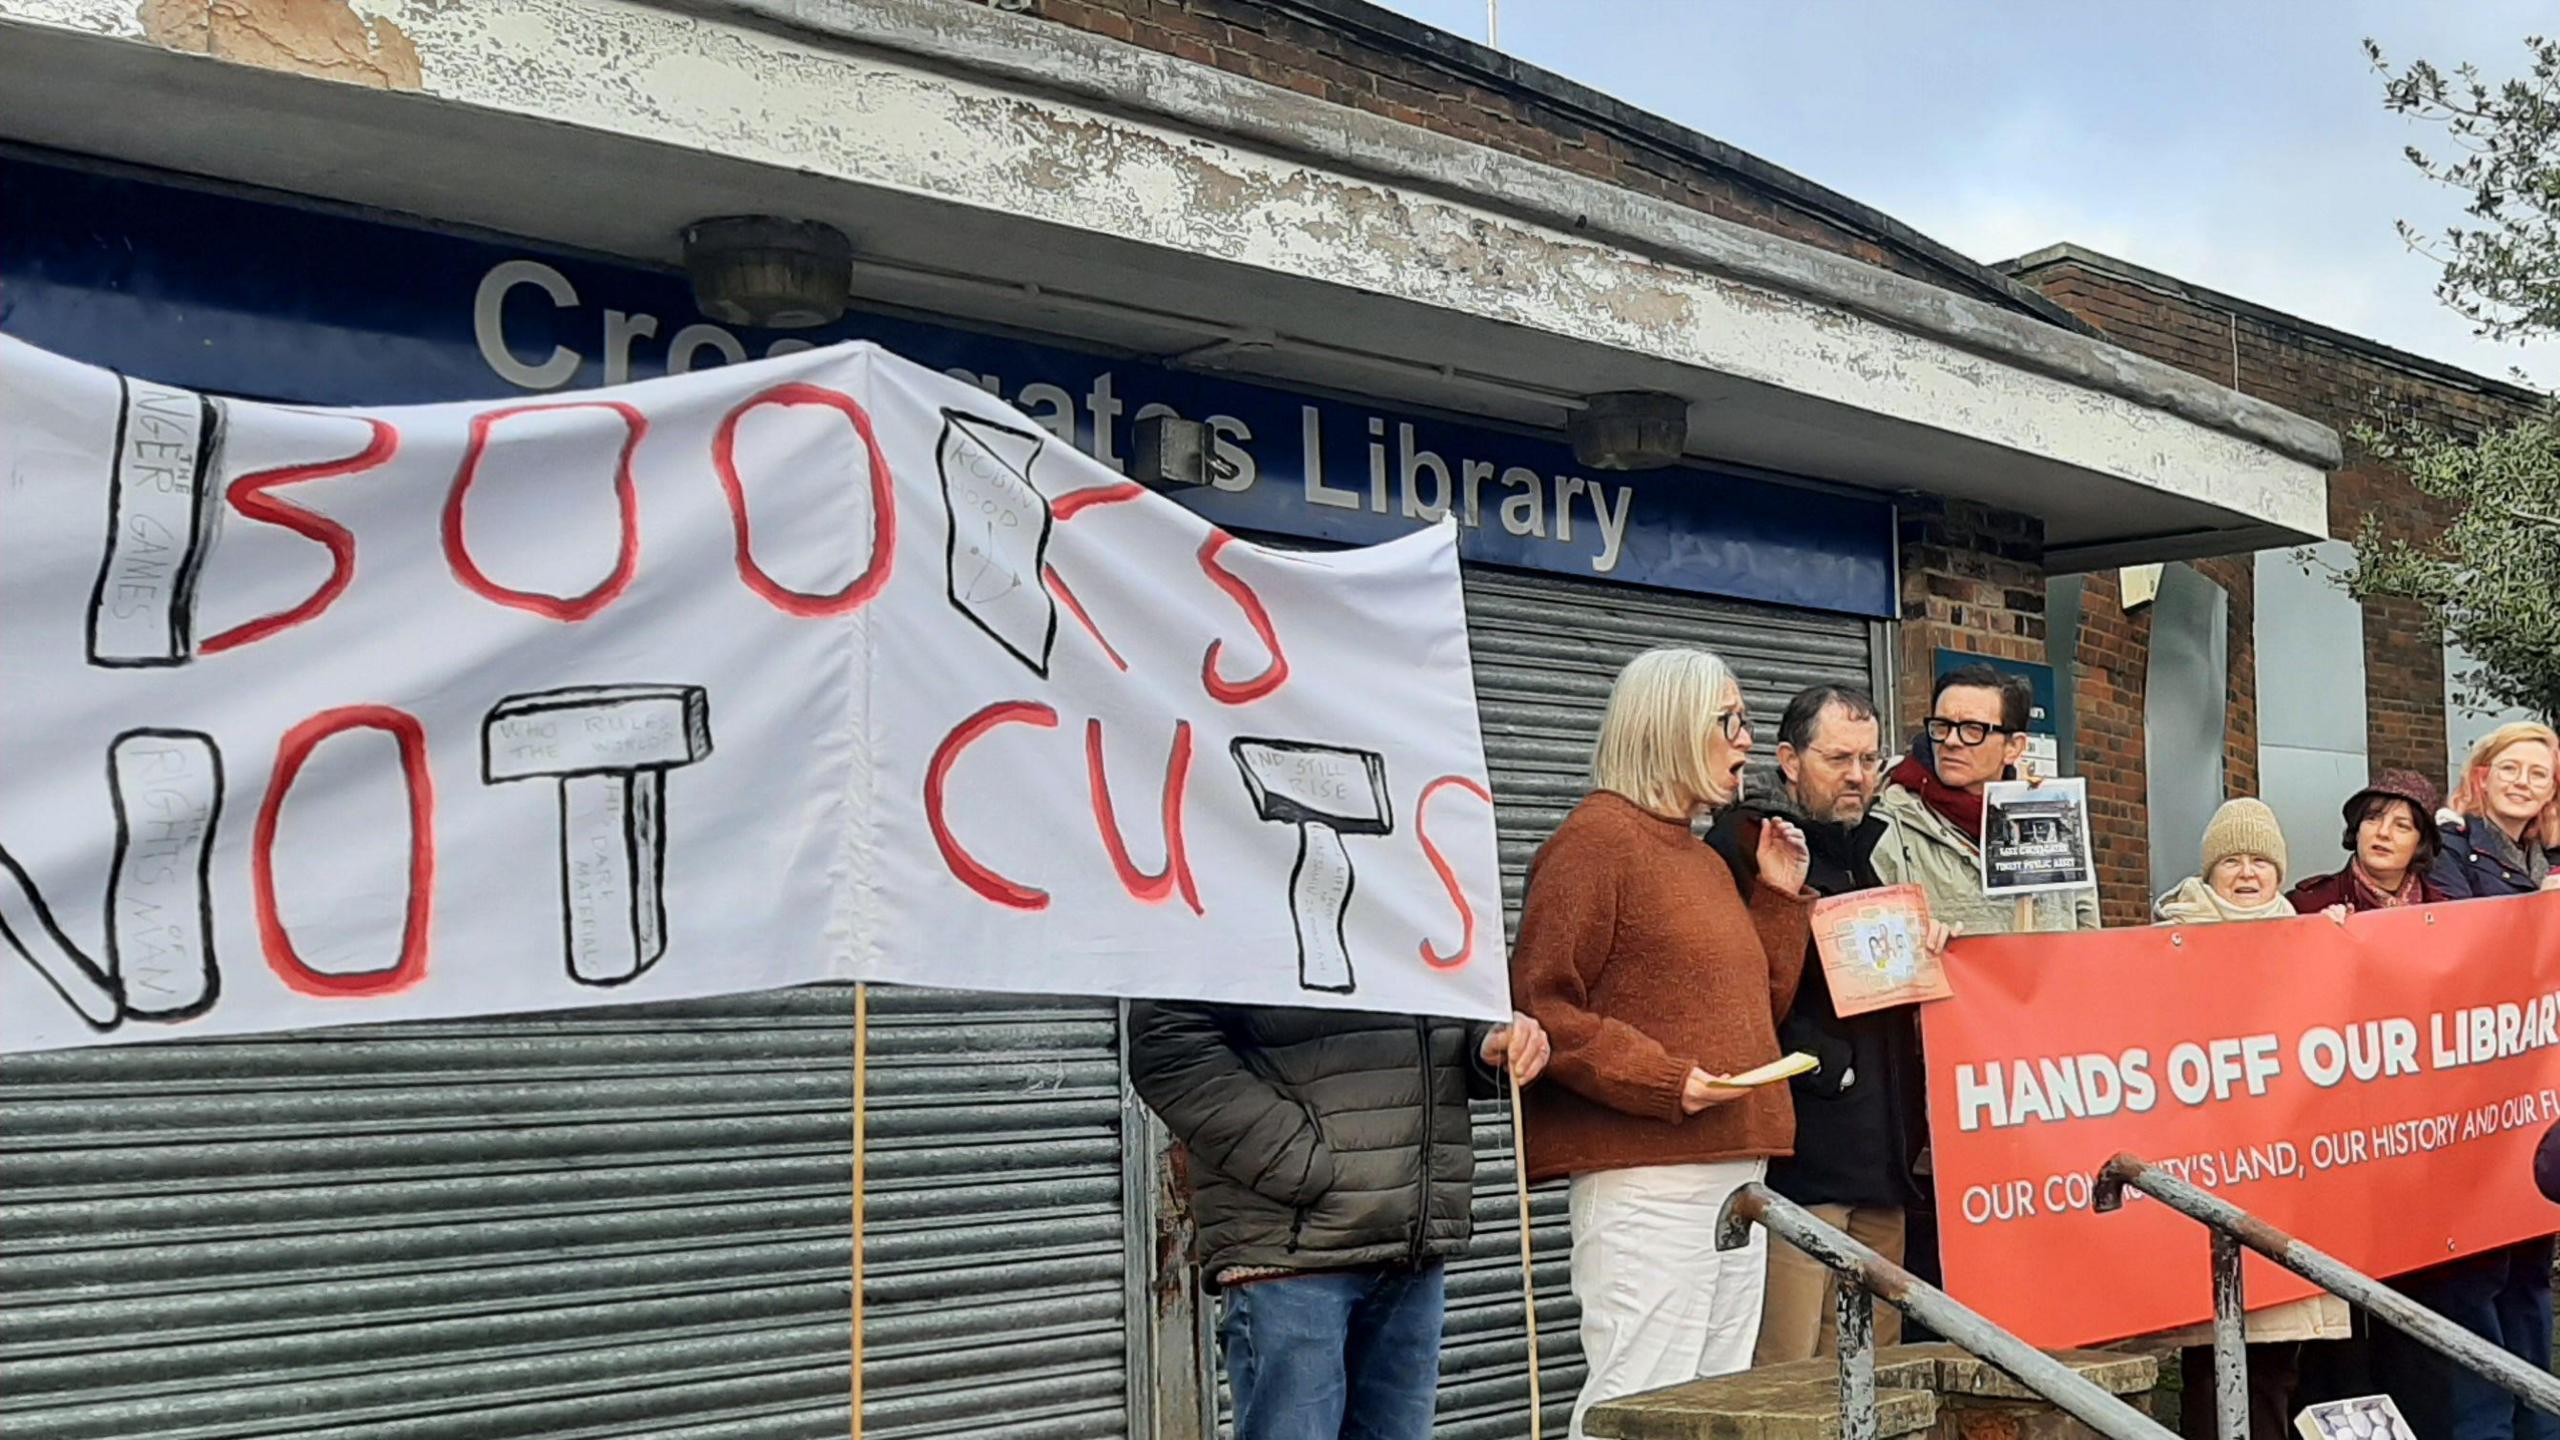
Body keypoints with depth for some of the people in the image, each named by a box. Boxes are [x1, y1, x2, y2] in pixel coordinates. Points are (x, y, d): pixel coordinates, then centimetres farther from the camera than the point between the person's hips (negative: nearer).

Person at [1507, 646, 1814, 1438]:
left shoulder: (1706, 859, 20)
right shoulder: (1595, 838, -7)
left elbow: (1759, 1005, 23)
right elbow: (1540, 1008, -15)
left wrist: (1780, 897, 14)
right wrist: (1664, 1082, -20)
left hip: (1736, 1174, 9)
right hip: (1646, 1177, -9)